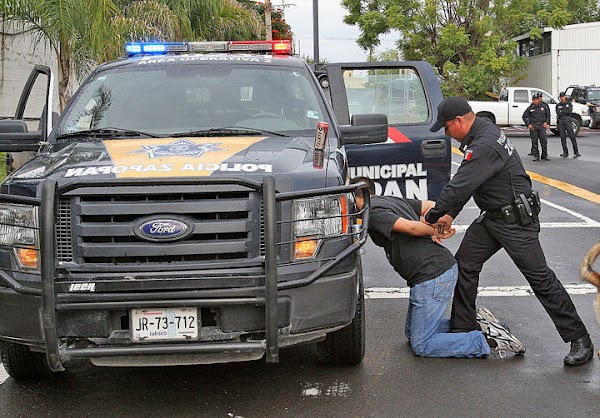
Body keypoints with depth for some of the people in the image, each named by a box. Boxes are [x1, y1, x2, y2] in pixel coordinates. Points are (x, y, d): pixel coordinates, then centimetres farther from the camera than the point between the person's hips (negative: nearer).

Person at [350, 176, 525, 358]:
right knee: (411, 332, 21)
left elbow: (410, 227, -21)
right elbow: (432, 206, 23)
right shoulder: (391, 200, 20)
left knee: (421, 345, -3)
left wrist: (435, 232, -4)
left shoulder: (372, 212, -10)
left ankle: (488, 341, -8)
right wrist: (435, 229, 5)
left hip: (432, 277, -10)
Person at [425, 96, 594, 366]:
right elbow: (464, 184, 12)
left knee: (540, 278, -5)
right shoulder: (476, 136, 7)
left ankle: (579, 340, 4)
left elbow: (459, 187, -29)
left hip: (516, 221, -10)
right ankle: (461, 330, 18)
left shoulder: (486, 146, -27)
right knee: (464, 265, 8)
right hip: (491, 218, 10)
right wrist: (450, 215, 6)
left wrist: (432, 217, -18)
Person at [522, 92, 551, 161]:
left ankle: (544, 156, 5)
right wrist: (528, 124, -3)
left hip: (542, 125, 1)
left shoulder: (543, 106, 7)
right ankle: (536, 156, 8)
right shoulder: (530, 108, 2)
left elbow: (548, 115, 18)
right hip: (533, 126, -1)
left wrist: (546, 122, 4)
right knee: (534, 141, 0)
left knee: (544, 140, -4)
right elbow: (524, 117, 7)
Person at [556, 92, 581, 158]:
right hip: (560, 122, 2)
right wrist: (565, 112, -9)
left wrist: (561, 111, -5)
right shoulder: (558, 105, 12)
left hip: (568, 121, -2)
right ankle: (565, 152, 8)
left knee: (572, 136, -9)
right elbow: (558, 113, -3)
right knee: (563, 137, 1)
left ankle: (576, 152, -9)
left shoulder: (569, 104, 7)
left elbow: (569, 111, -7)